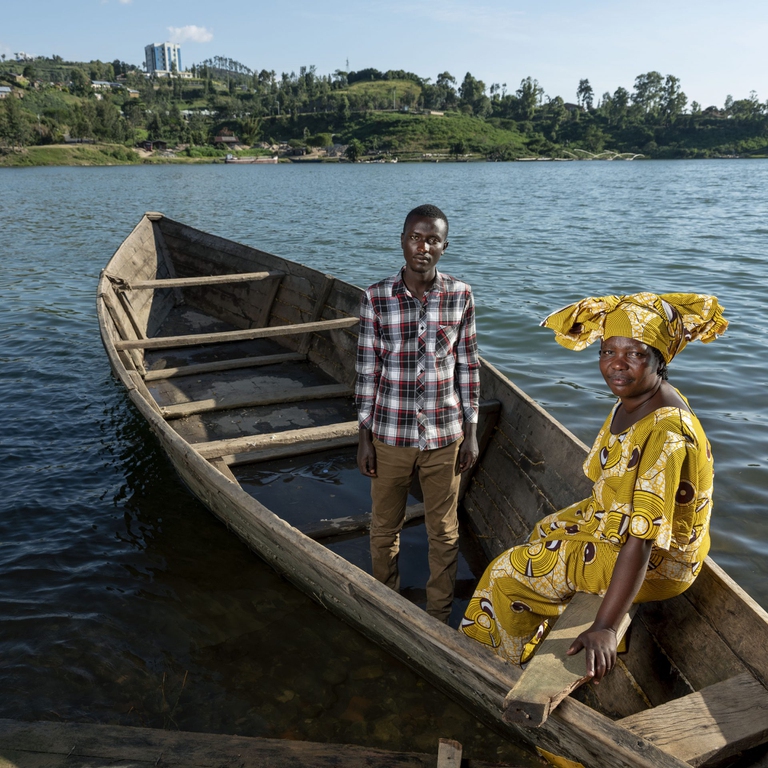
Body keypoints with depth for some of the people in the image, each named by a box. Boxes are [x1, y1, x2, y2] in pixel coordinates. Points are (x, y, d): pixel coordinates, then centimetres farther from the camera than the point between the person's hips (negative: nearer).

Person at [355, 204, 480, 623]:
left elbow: (468, 365, 2)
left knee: (444, 532, 14)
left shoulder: (460, 296, -5)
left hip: (445, 435, 1)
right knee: (384, 529, 17)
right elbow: (367, 369, -3)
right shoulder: (375, 298, -9)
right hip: (390, 436, 0)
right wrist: (364, 438, -2)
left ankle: (438, 618, 35)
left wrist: (471, 432, 2)